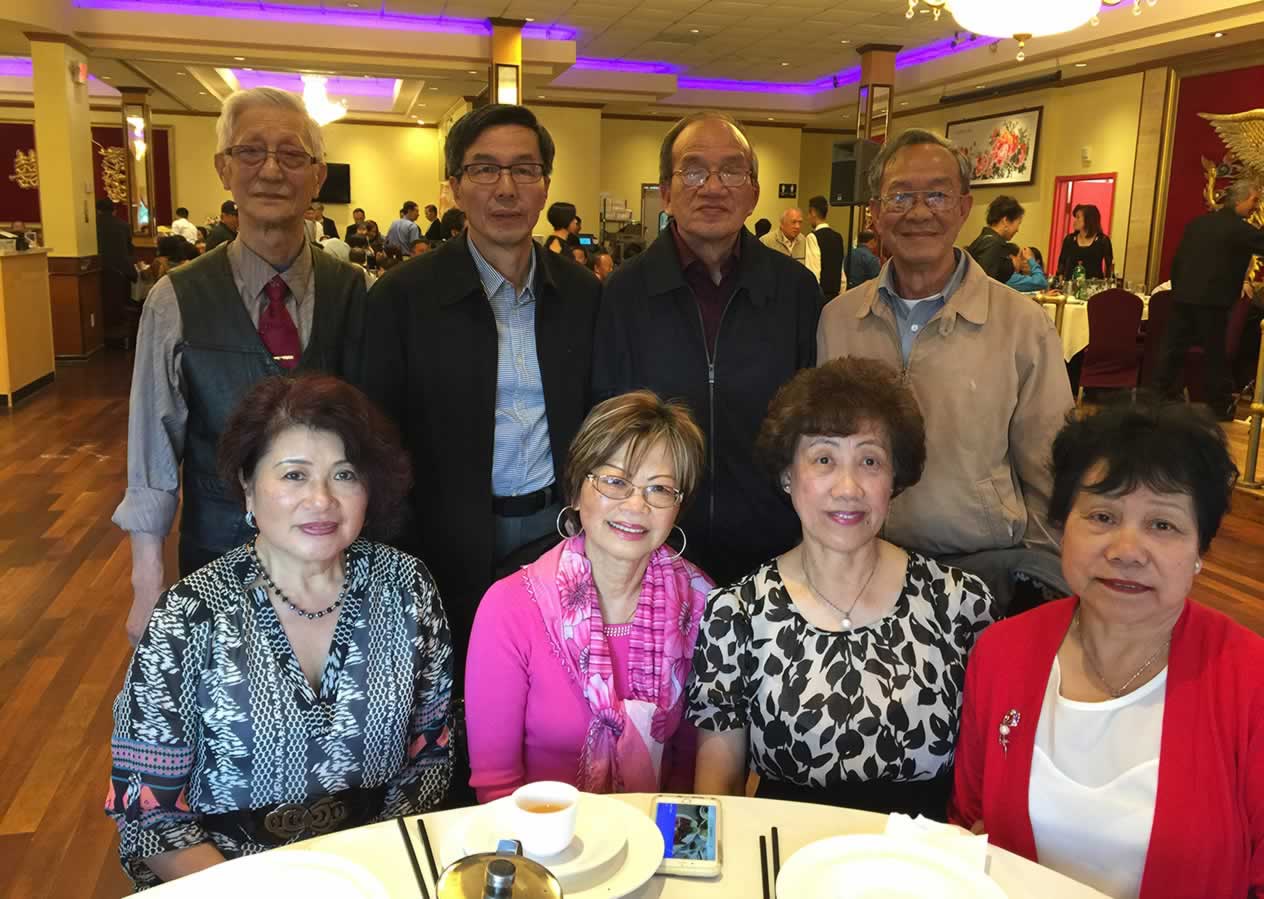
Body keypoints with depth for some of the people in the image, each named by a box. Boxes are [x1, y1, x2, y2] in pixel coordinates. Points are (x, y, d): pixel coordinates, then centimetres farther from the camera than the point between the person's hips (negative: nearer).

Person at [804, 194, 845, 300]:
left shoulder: (813, 237, -11)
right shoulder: (837, 237, 10)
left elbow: (813, 271, -16)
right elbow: (841, 271, 14)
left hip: (820, 294, -7)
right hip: (835, 294, 7)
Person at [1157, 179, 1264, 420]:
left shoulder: (1197, 223, 12)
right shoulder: (1240, 229, -8)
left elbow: (1177, 260, 13)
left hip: (1183, 298, 6)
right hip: (1213, 301, -6)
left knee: (1173, 350, 8)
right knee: (1215, 355, 2)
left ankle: (1163, 396, 12)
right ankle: (1220, 406, 10)